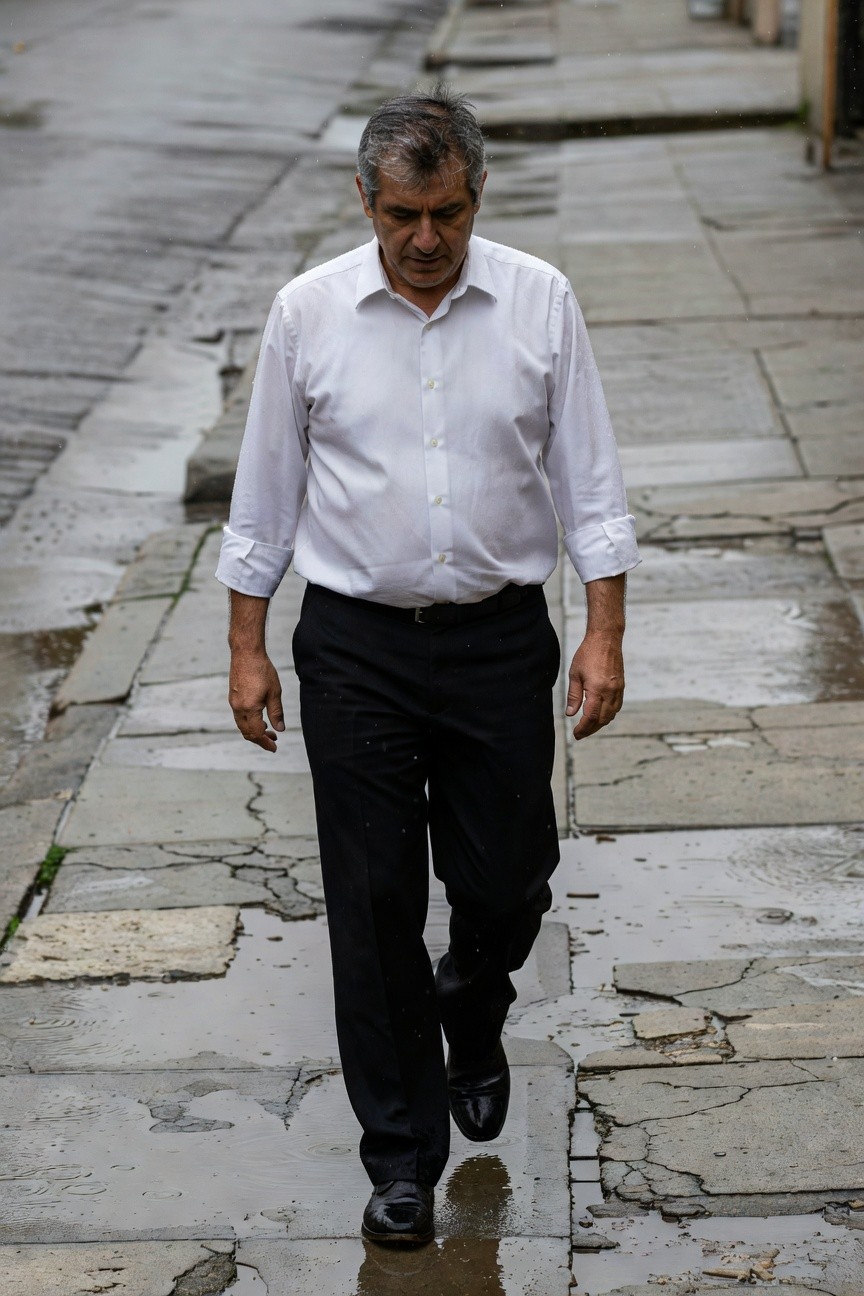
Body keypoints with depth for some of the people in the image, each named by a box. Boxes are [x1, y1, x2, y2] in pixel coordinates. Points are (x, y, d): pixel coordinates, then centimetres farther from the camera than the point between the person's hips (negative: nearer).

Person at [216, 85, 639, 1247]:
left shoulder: (540, 303, -3)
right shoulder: (308, 313, -3)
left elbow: (590, 481, 1)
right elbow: (265, 496, 4)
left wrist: (605, 632, -6)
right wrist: (248, 649, 3)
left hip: (499, 640, 1)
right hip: (355, 648, 0)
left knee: (507, 884, 6)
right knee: (375, 903, 1)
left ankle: (472, 1021, 42)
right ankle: (402, 1157, 14)